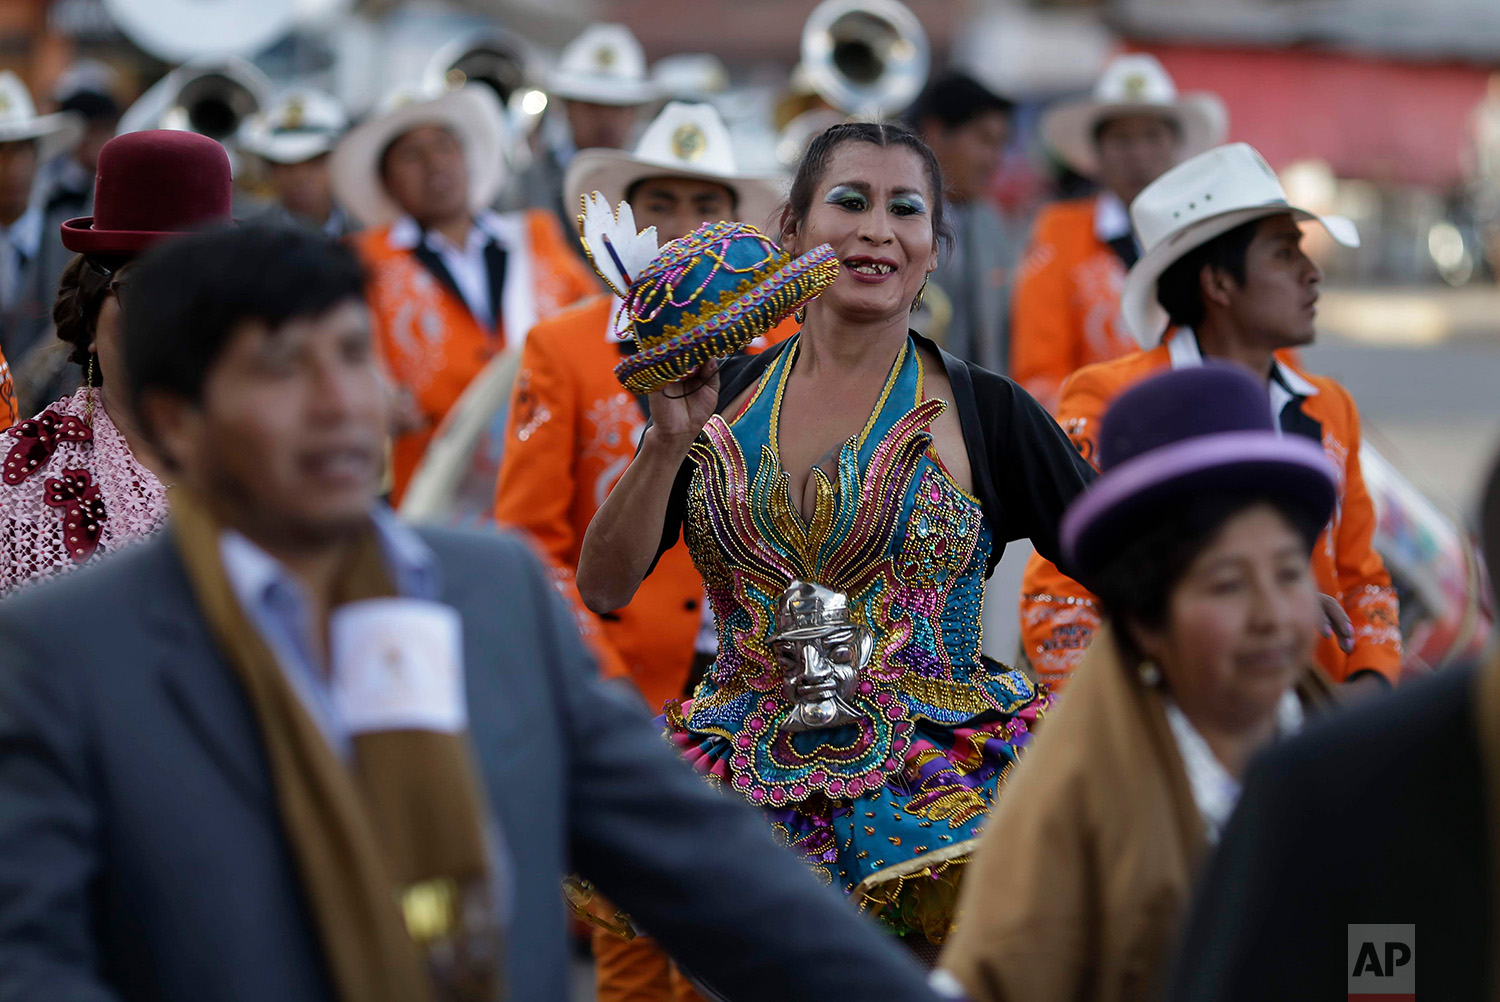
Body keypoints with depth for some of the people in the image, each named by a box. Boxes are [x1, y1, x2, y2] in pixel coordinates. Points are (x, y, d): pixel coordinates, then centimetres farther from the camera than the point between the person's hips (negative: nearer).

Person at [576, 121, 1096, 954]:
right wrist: (670, 441, -6)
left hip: (928, 791, -1)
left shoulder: (987, 413, 4)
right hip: (743, 785, 1)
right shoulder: (720, 397, 9)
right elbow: (604, 590, 4)